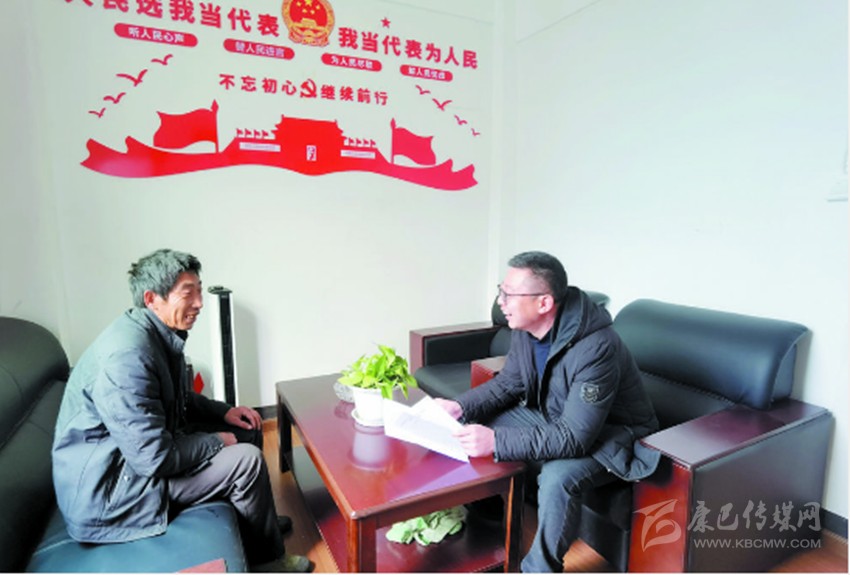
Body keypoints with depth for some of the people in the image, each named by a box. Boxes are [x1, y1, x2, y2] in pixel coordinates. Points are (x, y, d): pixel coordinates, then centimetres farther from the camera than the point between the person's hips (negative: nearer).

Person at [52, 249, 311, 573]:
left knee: (246, 429, 10)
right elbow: (156, 458, -30)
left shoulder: (161, 335, -1)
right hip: (104, 493, -9)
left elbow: (177, 400, 16)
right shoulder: (127, 353, -31)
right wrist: (217, 441, -14)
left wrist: (224, 412, 2)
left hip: (139, 454, 10)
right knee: (247, 460, -17)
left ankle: (262, 519, 28)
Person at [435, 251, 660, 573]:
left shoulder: (595, 348, -34)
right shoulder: (526, 329, -10)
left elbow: (575, 438, -34)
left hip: (608, 436, -7)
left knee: (557, 478, -34)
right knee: (476, 425, -4)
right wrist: (461, 407, -13)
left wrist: (497, 441, -41)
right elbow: (507, 383, 3)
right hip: (551, 418, 7)